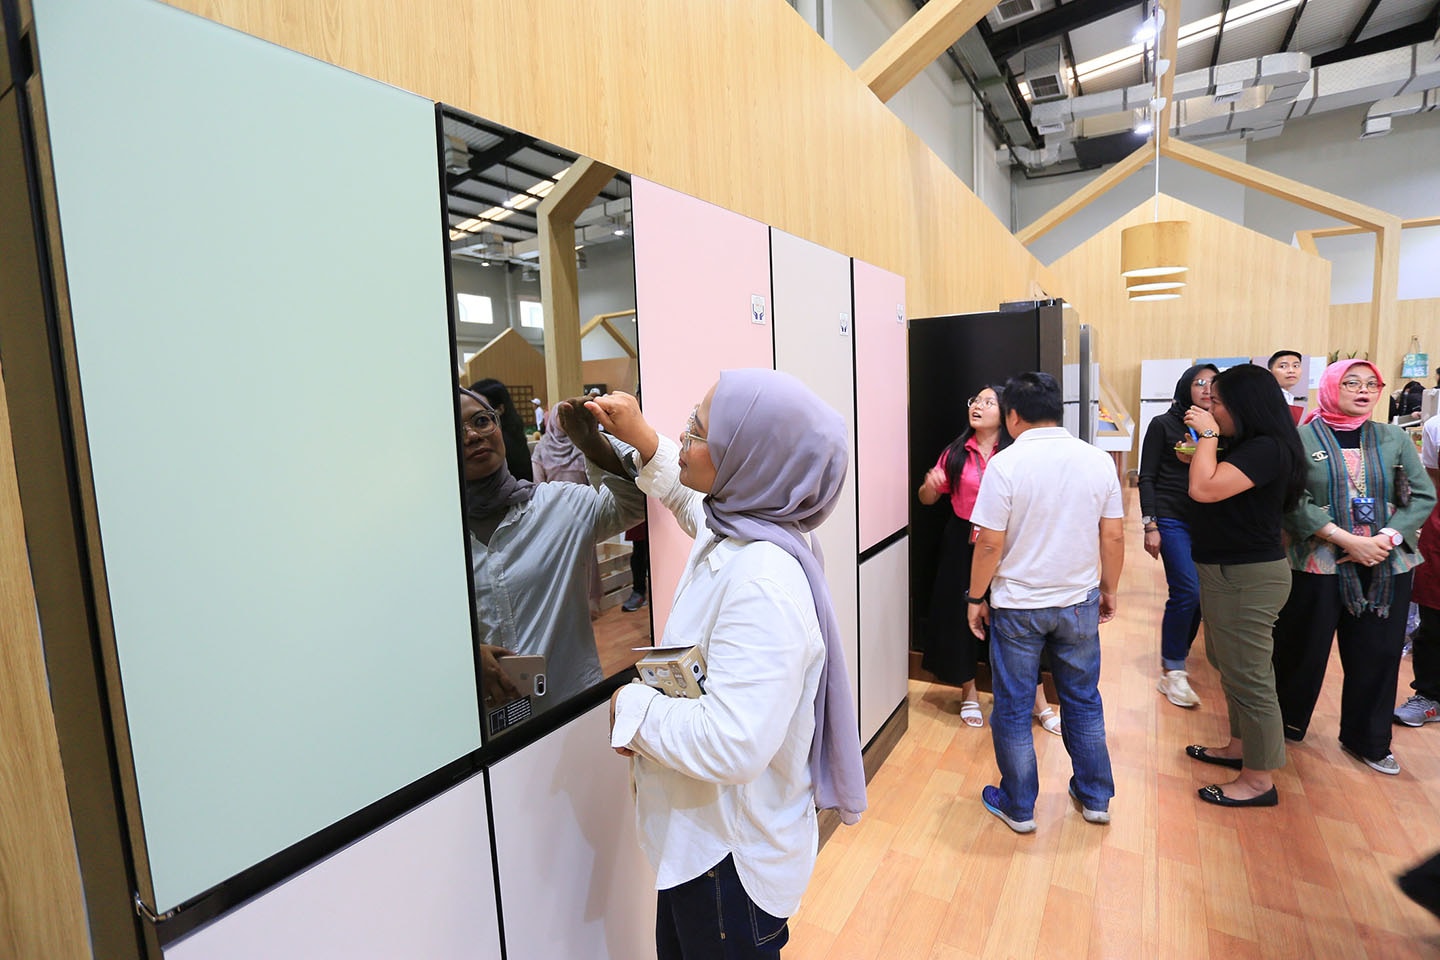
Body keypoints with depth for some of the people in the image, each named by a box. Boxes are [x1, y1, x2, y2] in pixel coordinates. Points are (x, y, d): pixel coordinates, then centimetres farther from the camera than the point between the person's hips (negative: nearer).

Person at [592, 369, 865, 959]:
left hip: (732, 856, -9)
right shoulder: (732, 527, -4)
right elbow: (689, 497, 21)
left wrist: (633, 707, -22)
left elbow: (731, 745, -37)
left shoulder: (763, 581, -34)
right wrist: (641, 437, 12)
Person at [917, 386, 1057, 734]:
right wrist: (930, 485, -16)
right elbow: (928, 499, 5)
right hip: (962, 543, 2)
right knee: (961, 615, 9)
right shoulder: (956, 453, 1)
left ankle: (1038, 701, 23)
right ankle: (969, 693, 31)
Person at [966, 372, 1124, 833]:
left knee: (1013, 709, 11)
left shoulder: (1005, 463, -17)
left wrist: (976, 597, -3)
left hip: (1017, 606, -4)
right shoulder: (1098, 461, -4)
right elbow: (1113, 536, 1)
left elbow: (990, 543, -16)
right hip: (1079, 603, 4)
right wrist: (1109, 589, 15)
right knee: (1083, 701, 21)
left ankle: (1018, 807, 26)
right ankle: (1095, 798, 36)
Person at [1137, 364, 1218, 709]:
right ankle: (1172, 672, 0)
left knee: (1194, 593, 2)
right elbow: (1147, 478, -3)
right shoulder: (1163, 425, -1)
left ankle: (1177, 653, 22)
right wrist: (1150, 525, -9)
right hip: (1172, 520, -4)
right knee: (1188, 591, -12)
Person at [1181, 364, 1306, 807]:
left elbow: (1205, 489, -29)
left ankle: (1259, 781, 13)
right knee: (1231, 667, 21)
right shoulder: (1246, 446, 11)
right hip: (1226, 571, 11)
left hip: (1247, 578, -11)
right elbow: (1214, 486, 18)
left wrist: (1208, 435, -19)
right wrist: (1201, 454, 6)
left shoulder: (1267, 449, -20)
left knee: (1248, 676, 0)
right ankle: (1240, 747, 37)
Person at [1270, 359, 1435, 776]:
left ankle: (1367, 740, 28)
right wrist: (1347, 539, -18)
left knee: (1377, 654, 10)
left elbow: (1423, 496, 3)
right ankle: (1286, 723, 27)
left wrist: (1387, 539, -12)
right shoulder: (1301, 439, -4)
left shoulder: (1394, 438, 7)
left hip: (1386, 568, 3)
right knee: (1303, 650, 7)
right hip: (1318, 565, -3)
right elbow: (1293, 501, -11)